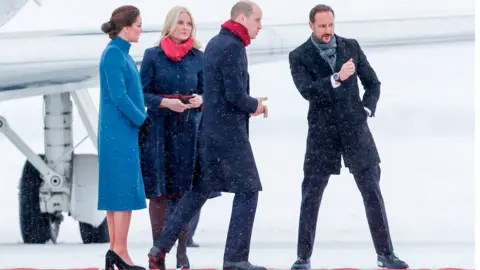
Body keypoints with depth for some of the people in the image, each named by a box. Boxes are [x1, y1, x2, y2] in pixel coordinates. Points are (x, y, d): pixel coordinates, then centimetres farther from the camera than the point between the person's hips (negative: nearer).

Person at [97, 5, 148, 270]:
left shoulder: (121, 53, 14)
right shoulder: (113, 54, -13)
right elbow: (118, 97, -19)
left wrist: (140, 120, 8)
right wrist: (143, 121, -11)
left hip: (121, 132, 9)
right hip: (120, 132, -9)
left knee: (117, 192, 8)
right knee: (125, 191, -9)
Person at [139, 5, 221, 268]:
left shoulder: (198, 58, 7)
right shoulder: (152, 56, 1)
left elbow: (206, 91, 11)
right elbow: (143, 93, -1)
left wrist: (200, 99, -11)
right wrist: (166, 103, -17)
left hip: (188, 128, 2)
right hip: (159, 127, -2)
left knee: (184, 190, 0)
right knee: (158, 191, -1)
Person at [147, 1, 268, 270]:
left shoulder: (215, 44, 16)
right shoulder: (233, 47, -15)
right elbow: (235, 94, -21)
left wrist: (250, 103, 11)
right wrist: (254, 105, -3)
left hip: (210, 129, 10)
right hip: (229, 131, -10)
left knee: (200, 190, 13)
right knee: (248, 190, -2)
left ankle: (161, 248, 10)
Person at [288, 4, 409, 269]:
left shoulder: (351, 46, 5)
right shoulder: (299, 56, -2)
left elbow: (373, 83, 13)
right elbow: (307, 90, -17)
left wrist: (366, 110, -1)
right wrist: (337, 78, -28)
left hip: (355, 128, 2)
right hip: (322, 132, -2)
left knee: (372, 191, 0)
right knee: (310, 195, 0)